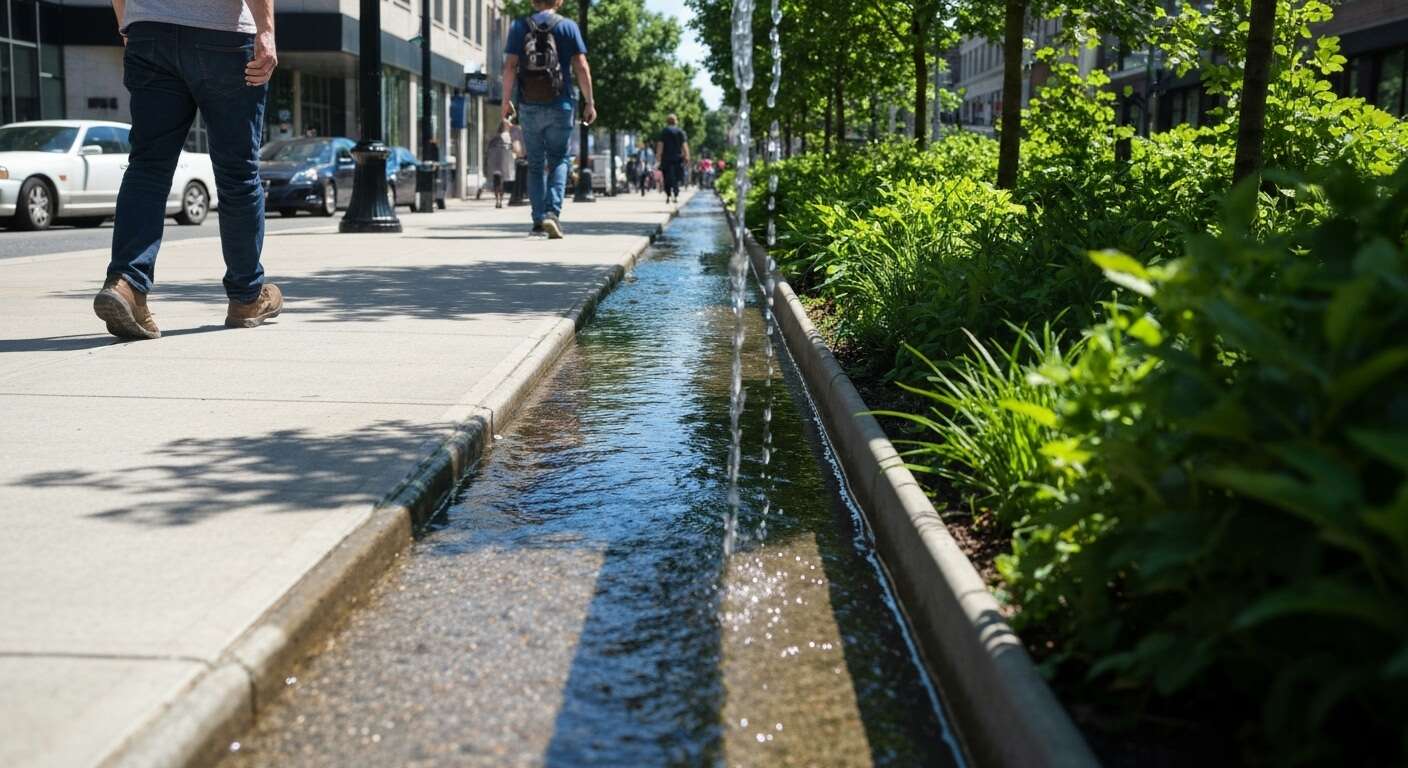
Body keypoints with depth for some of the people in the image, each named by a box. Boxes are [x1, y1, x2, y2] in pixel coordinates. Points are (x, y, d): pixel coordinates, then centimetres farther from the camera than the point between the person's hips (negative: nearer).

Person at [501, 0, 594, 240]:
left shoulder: (519, 27, 6)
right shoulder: (568, 26, 3)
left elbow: (510, 66, -1)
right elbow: (581, 68, -3)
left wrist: (506, 100, 5)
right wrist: (589, 102, 2)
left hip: (529, 106, 1)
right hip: (560, 104, -1)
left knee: (536, 164, 11)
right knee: (558, 160, 7)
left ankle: (539, 220, 9)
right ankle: (552, 212, -13)